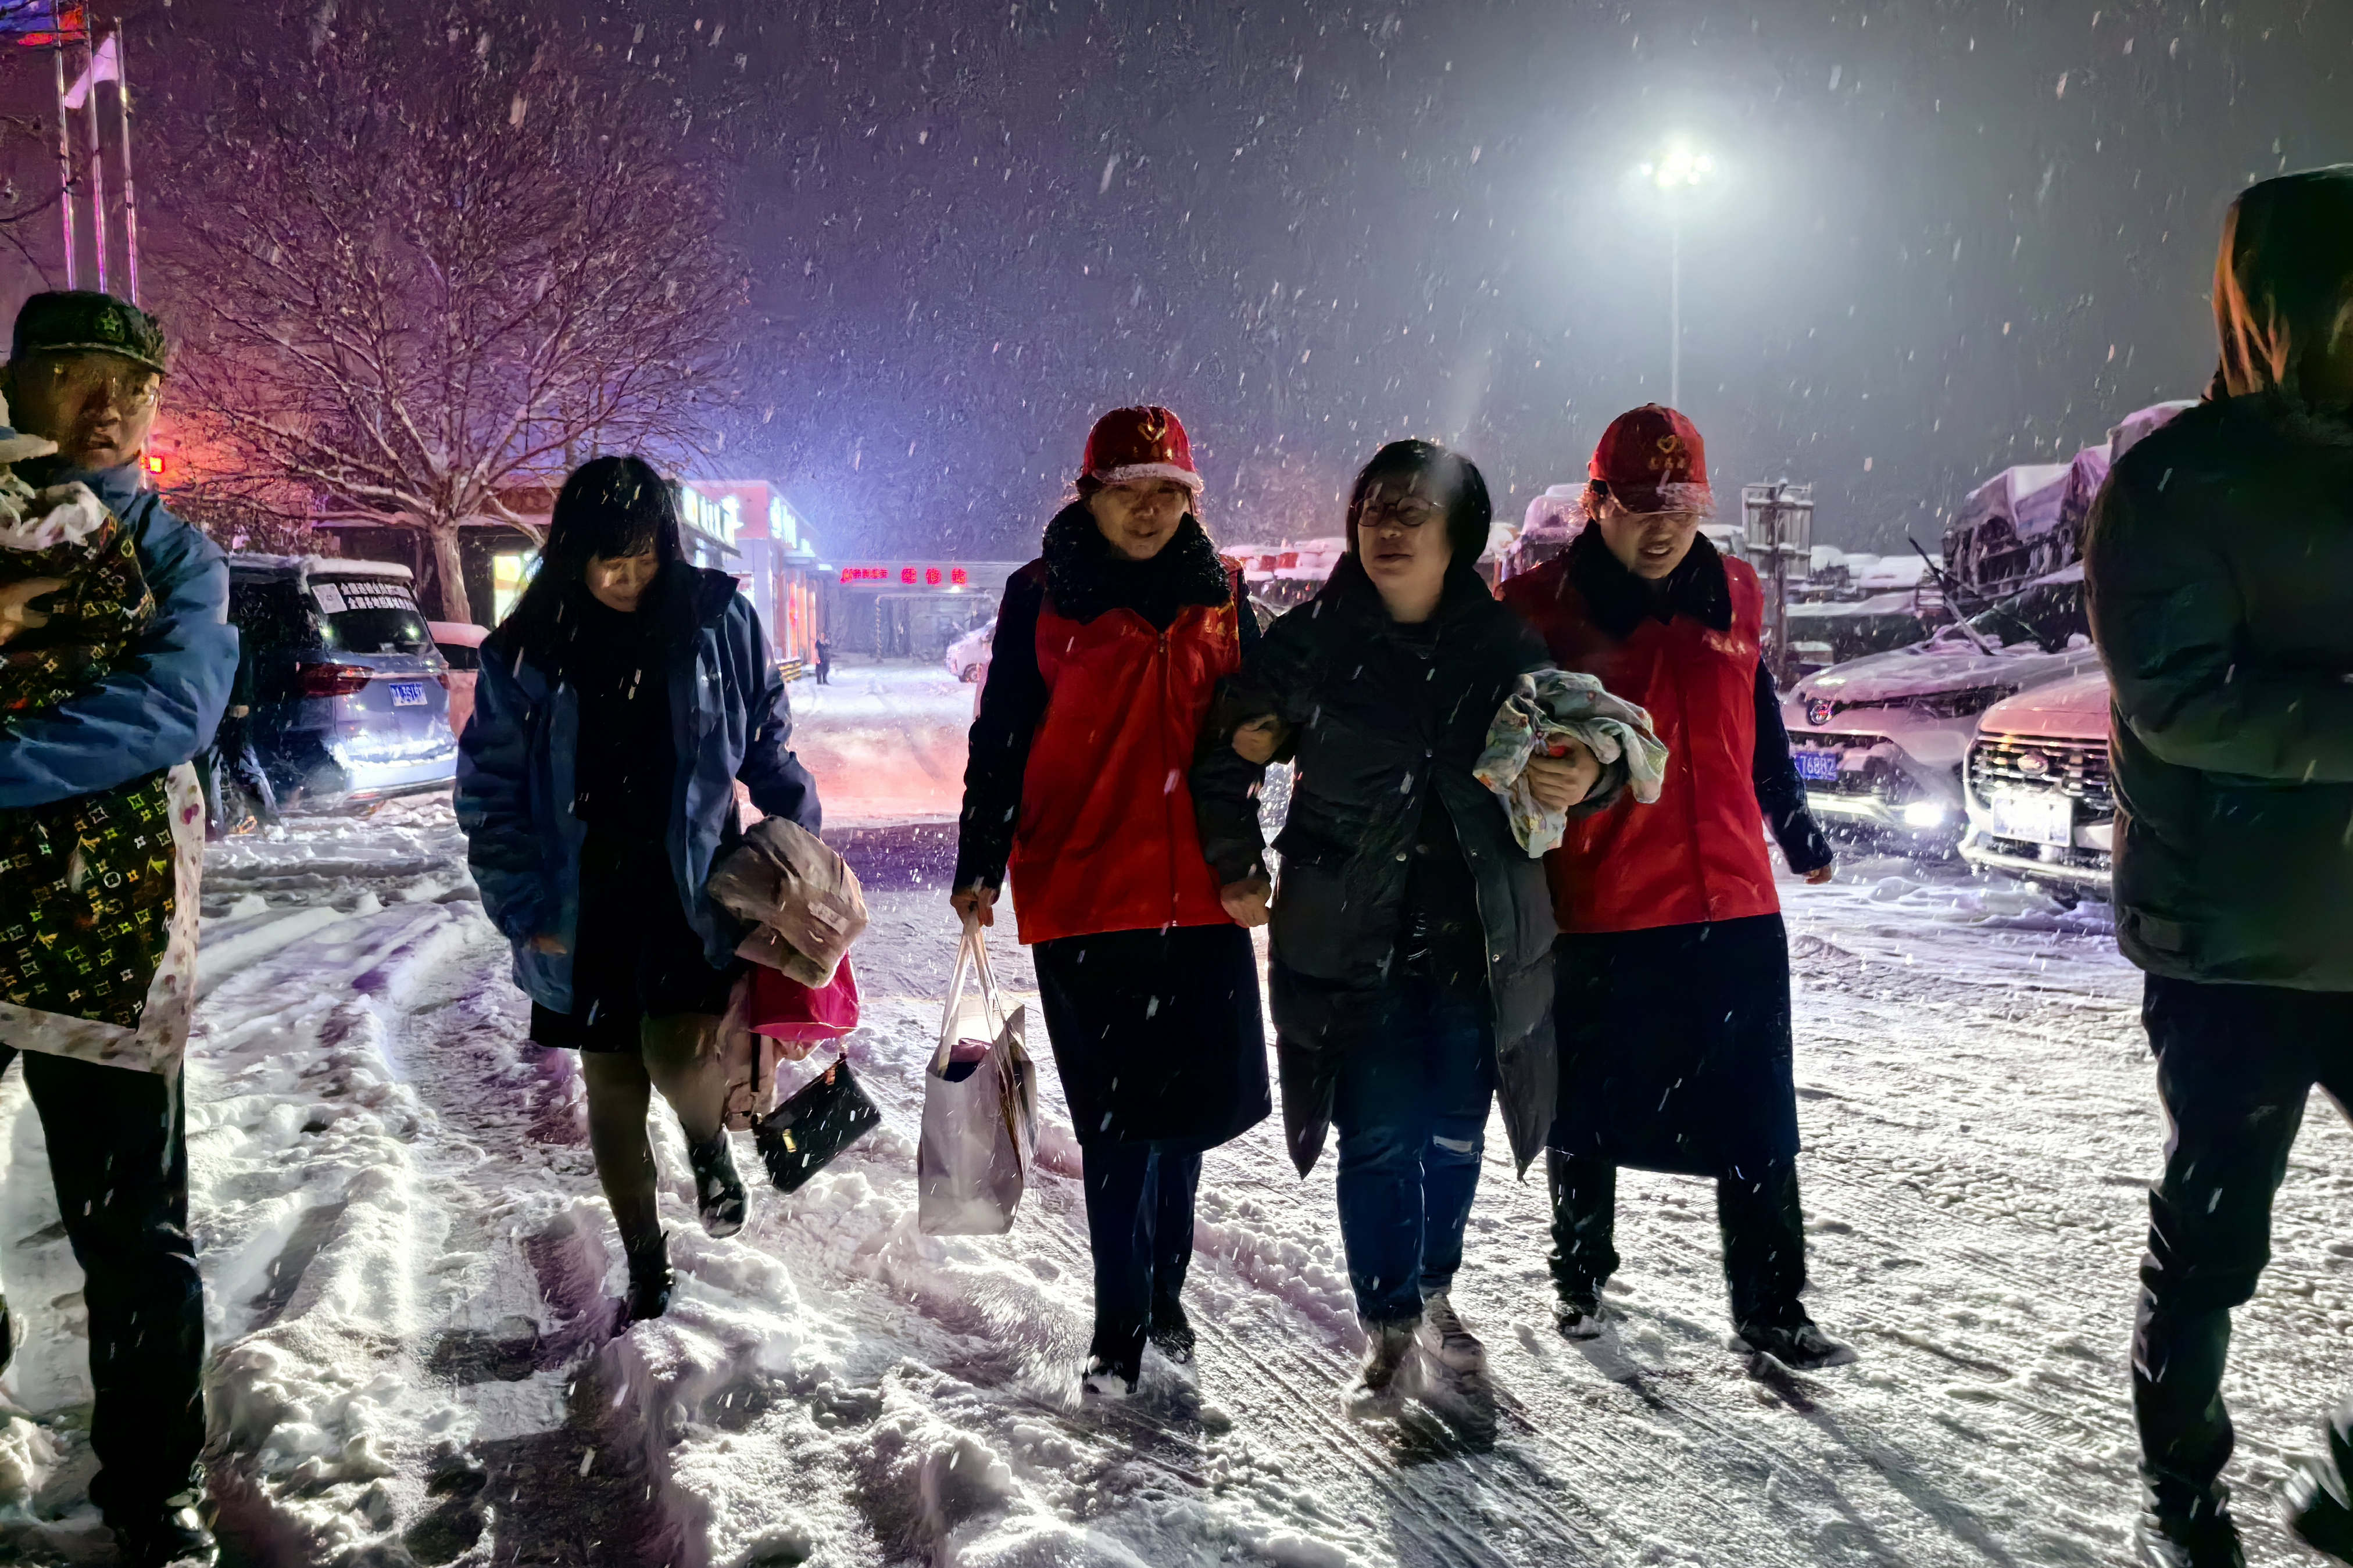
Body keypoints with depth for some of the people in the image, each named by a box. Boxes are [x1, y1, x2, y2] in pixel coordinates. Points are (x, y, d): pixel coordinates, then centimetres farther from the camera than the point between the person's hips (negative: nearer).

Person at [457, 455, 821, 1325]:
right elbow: (491, 794, 1)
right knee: (612, 1091, 9)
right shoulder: (523, 654, -3)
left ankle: (710, 1141, 20)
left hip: (695, 885, -2)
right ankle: (646, 1269, 28)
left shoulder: (719, 621, -4)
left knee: (679, 1059, -18)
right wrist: (525, 911, -4)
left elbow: (767, 740, 7)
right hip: (587, 904, 2)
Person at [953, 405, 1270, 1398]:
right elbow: (999, 739, 1)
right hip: (1083, 888, -3)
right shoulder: (1042, 598, 1)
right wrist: (979, 866, -6)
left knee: (1196, 1096, 9)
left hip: (1199, 888, 4)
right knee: (1117, 1112, -1)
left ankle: (1162, 1289, 30)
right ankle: (1121, 1328, 11)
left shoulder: (1218, 595, 10)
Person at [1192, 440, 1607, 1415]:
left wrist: (1585, 777, -11)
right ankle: (1389, 1332, 13)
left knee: (1455, 1136, 9)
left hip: (1477, 941, 2)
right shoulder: (1310, 643, -2)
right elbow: (1225, 760, 7)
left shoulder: (1506, 647, 2)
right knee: (1378, 1141, -2)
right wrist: (1238, 871, 4)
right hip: (1351, 942, -2)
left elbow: (1569, 752, 12)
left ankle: (1435, 1299, 33)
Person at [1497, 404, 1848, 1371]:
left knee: (1757, 1121, 5)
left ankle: (1770, 1306, 15)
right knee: (1588, 1112, 14)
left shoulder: (1730, 598, 7)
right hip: (1595, 909, -3)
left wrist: (1796, 828, 29)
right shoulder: (1542, 609, -6)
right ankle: (1578, 1273, 35)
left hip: (1734, 902, 3)